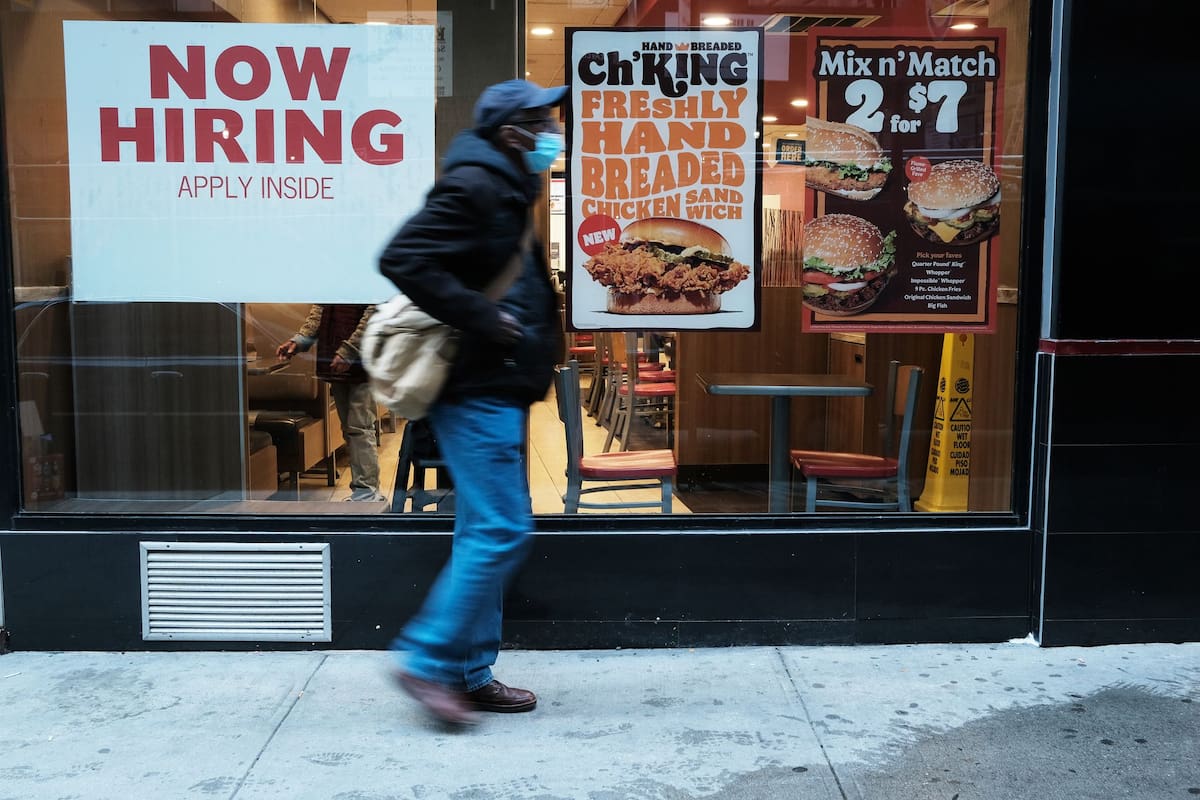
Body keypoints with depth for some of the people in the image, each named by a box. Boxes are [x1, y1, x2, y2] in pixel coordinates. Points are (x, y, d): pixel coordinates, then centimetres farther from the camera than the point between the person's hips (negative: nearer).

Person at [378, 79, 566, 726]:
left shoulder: (509, 189, 18)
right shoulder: (473, 186, -13)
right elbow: (402, 259, -23)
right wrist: (484, 318, -22)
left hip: (496, 391, 10)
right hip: (477, 389, -10)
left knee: (487, 533, 12)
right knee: (501, 531, -9)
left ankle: (469, 673, 21)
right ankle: (428, 660, 2)